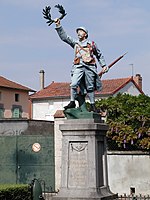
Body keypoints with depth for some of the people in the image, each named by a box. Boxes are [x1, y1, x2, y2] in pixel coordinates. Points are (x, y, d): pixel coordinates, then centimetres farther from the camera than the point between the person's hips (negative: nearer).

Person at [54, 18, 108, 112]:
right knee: (74, 84, -16)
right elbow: (64, 36, 15)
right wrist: (58, 25, 7)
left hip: (89, 67, -1)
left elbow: (99, 55, 23)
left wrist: (104, 65, 15)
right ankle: (72, 102, -7)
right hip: (78, 67, 1)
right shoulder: (75, 42, 19)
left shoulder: (91, 44, 17)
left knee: (90, 87, 1)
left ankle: (92, 105, 7)